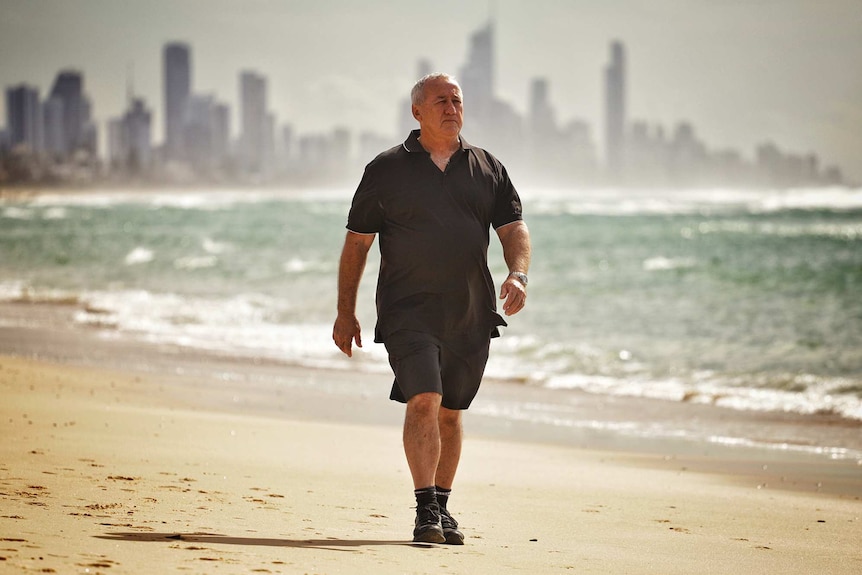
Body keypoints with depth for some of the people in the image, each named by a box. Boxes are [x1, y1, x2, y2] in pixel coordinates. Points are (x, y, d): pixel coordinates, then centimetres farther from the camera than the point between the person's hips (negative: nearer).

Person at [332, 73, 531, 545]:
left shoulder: (487, 169, 11)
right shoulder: (386, 170, 3)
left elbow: (513, 227, 8)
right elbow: (357, 242, 5)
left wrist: (518, 274, -13)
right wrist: (345, 312, 3)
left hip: (470, 313, 4)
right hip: (408, 311, -3)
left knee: (450, 412, 11)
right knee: (423, 400, -19)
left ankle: (442, 508, 22)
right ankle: (425, 511, -21)